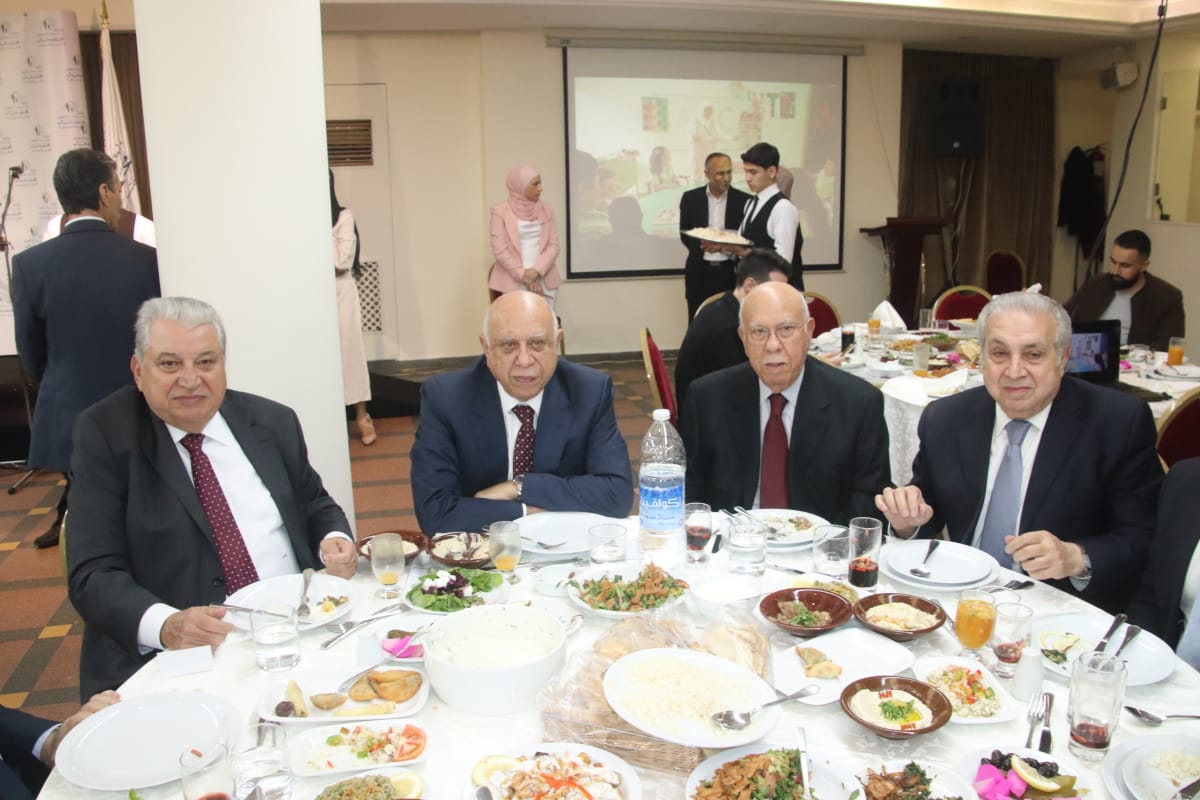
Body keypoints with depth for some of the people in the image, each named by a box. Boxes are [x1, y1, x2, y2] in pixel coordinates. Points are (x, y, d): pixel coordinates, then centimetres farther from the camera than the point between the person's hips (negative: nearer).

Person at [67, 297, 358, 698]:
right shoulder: (105, 435, 0)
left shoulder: (272, 422, 8)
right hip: (175, 655, -4)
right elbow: (93, 574, -5)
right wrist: (165, 625, -24)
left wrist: (334, 540, -4)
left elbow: (313, 506, 19)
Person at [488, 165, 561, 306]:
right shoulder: (500, 211, 0)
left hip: (544, 281, 3)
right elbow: (500, 250, -6)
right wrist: (524, 277, -11)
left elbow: (553, 245, 5)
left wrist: (536, 271, -12)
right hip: (512, 283, -3)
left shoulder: (545, 210, 11)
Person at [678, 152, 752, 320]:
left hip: (732, 272, 0)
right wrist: (702, 244, -9)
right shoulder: (690, 198, 5)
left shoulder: (744, 200, 3)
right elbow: (684, 234, 7)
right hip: (700, 272, 1)